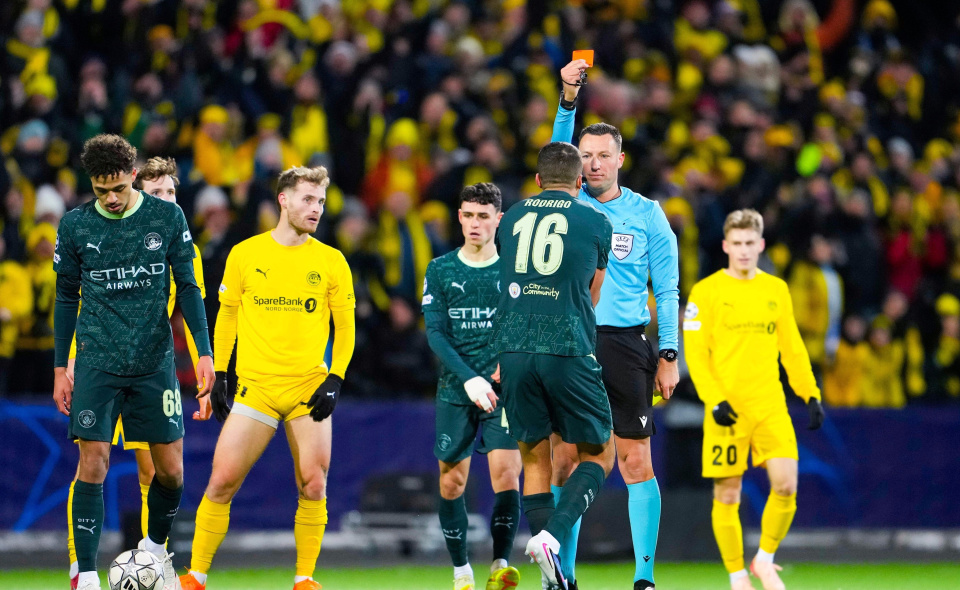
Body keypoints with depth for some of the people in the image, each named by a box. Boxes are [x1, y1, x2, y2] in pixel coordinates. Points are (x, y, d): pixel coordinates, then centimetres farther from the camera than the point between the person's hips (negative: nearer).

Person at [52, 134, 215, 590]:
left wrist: (204, 351, -1)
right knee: (93, 465, -10)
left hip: (155, 362, 1)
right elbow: (66, 298, 9)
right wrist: (60, 368, 8)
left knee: (170, 470, 3)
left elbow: (187, 287, 6)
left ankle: (155, 547, 29)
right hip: (97, 364, -1)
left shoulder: (166, 217, 0)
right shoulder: (75, 225, 1)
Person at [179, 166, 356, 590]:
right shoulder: (245, 254, 3)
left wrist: (335, 379, -5)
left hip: (310, 390, 0)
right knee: (222, 481, -5)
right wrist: (218, 376, 7)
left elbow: (345, 326, 7)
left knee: (313, 485, -7)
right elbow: (226, 315, 11)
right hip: (255, 387, 0)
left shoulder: (330, 261, 3)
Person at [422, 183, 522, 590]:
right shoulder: (440, 270, 5)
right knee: (452, 481, 3)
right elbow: (436, 333, -2)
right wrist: (469, 378, -15)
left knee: (506, 475, -14)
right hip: (455, 389, 1)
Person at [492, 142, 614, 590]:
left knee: (535, 460, 11)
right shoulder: (596, 224, 7)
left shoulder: (511, 219, 15)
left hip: (514, 350, 3)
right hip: (568, 351, -3)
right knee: (598, 455, 11)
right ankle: (552, 536, -14)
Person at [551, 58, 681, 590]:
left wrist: (669, 355, 0)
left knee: (636, 463, -3)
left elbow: (667, 288, 7)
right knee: (563, 462, -1)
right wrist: (569, 100, -24)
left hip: (625, 346, -1)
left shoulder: (647, 214, 6)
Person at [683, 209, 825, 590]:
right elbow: (695, 354, -4)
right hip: (727, 410, -3)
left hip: (771, 407, 3)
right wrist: (716, 400, -15)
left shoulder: (777, 290, 11)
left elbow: (792, 349, 16)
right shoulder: (706, 292, -1)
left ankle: (764, 559, 9)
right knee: (728, 495, -1)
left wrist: (811, 394, 5)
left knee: (785, 484, -12)